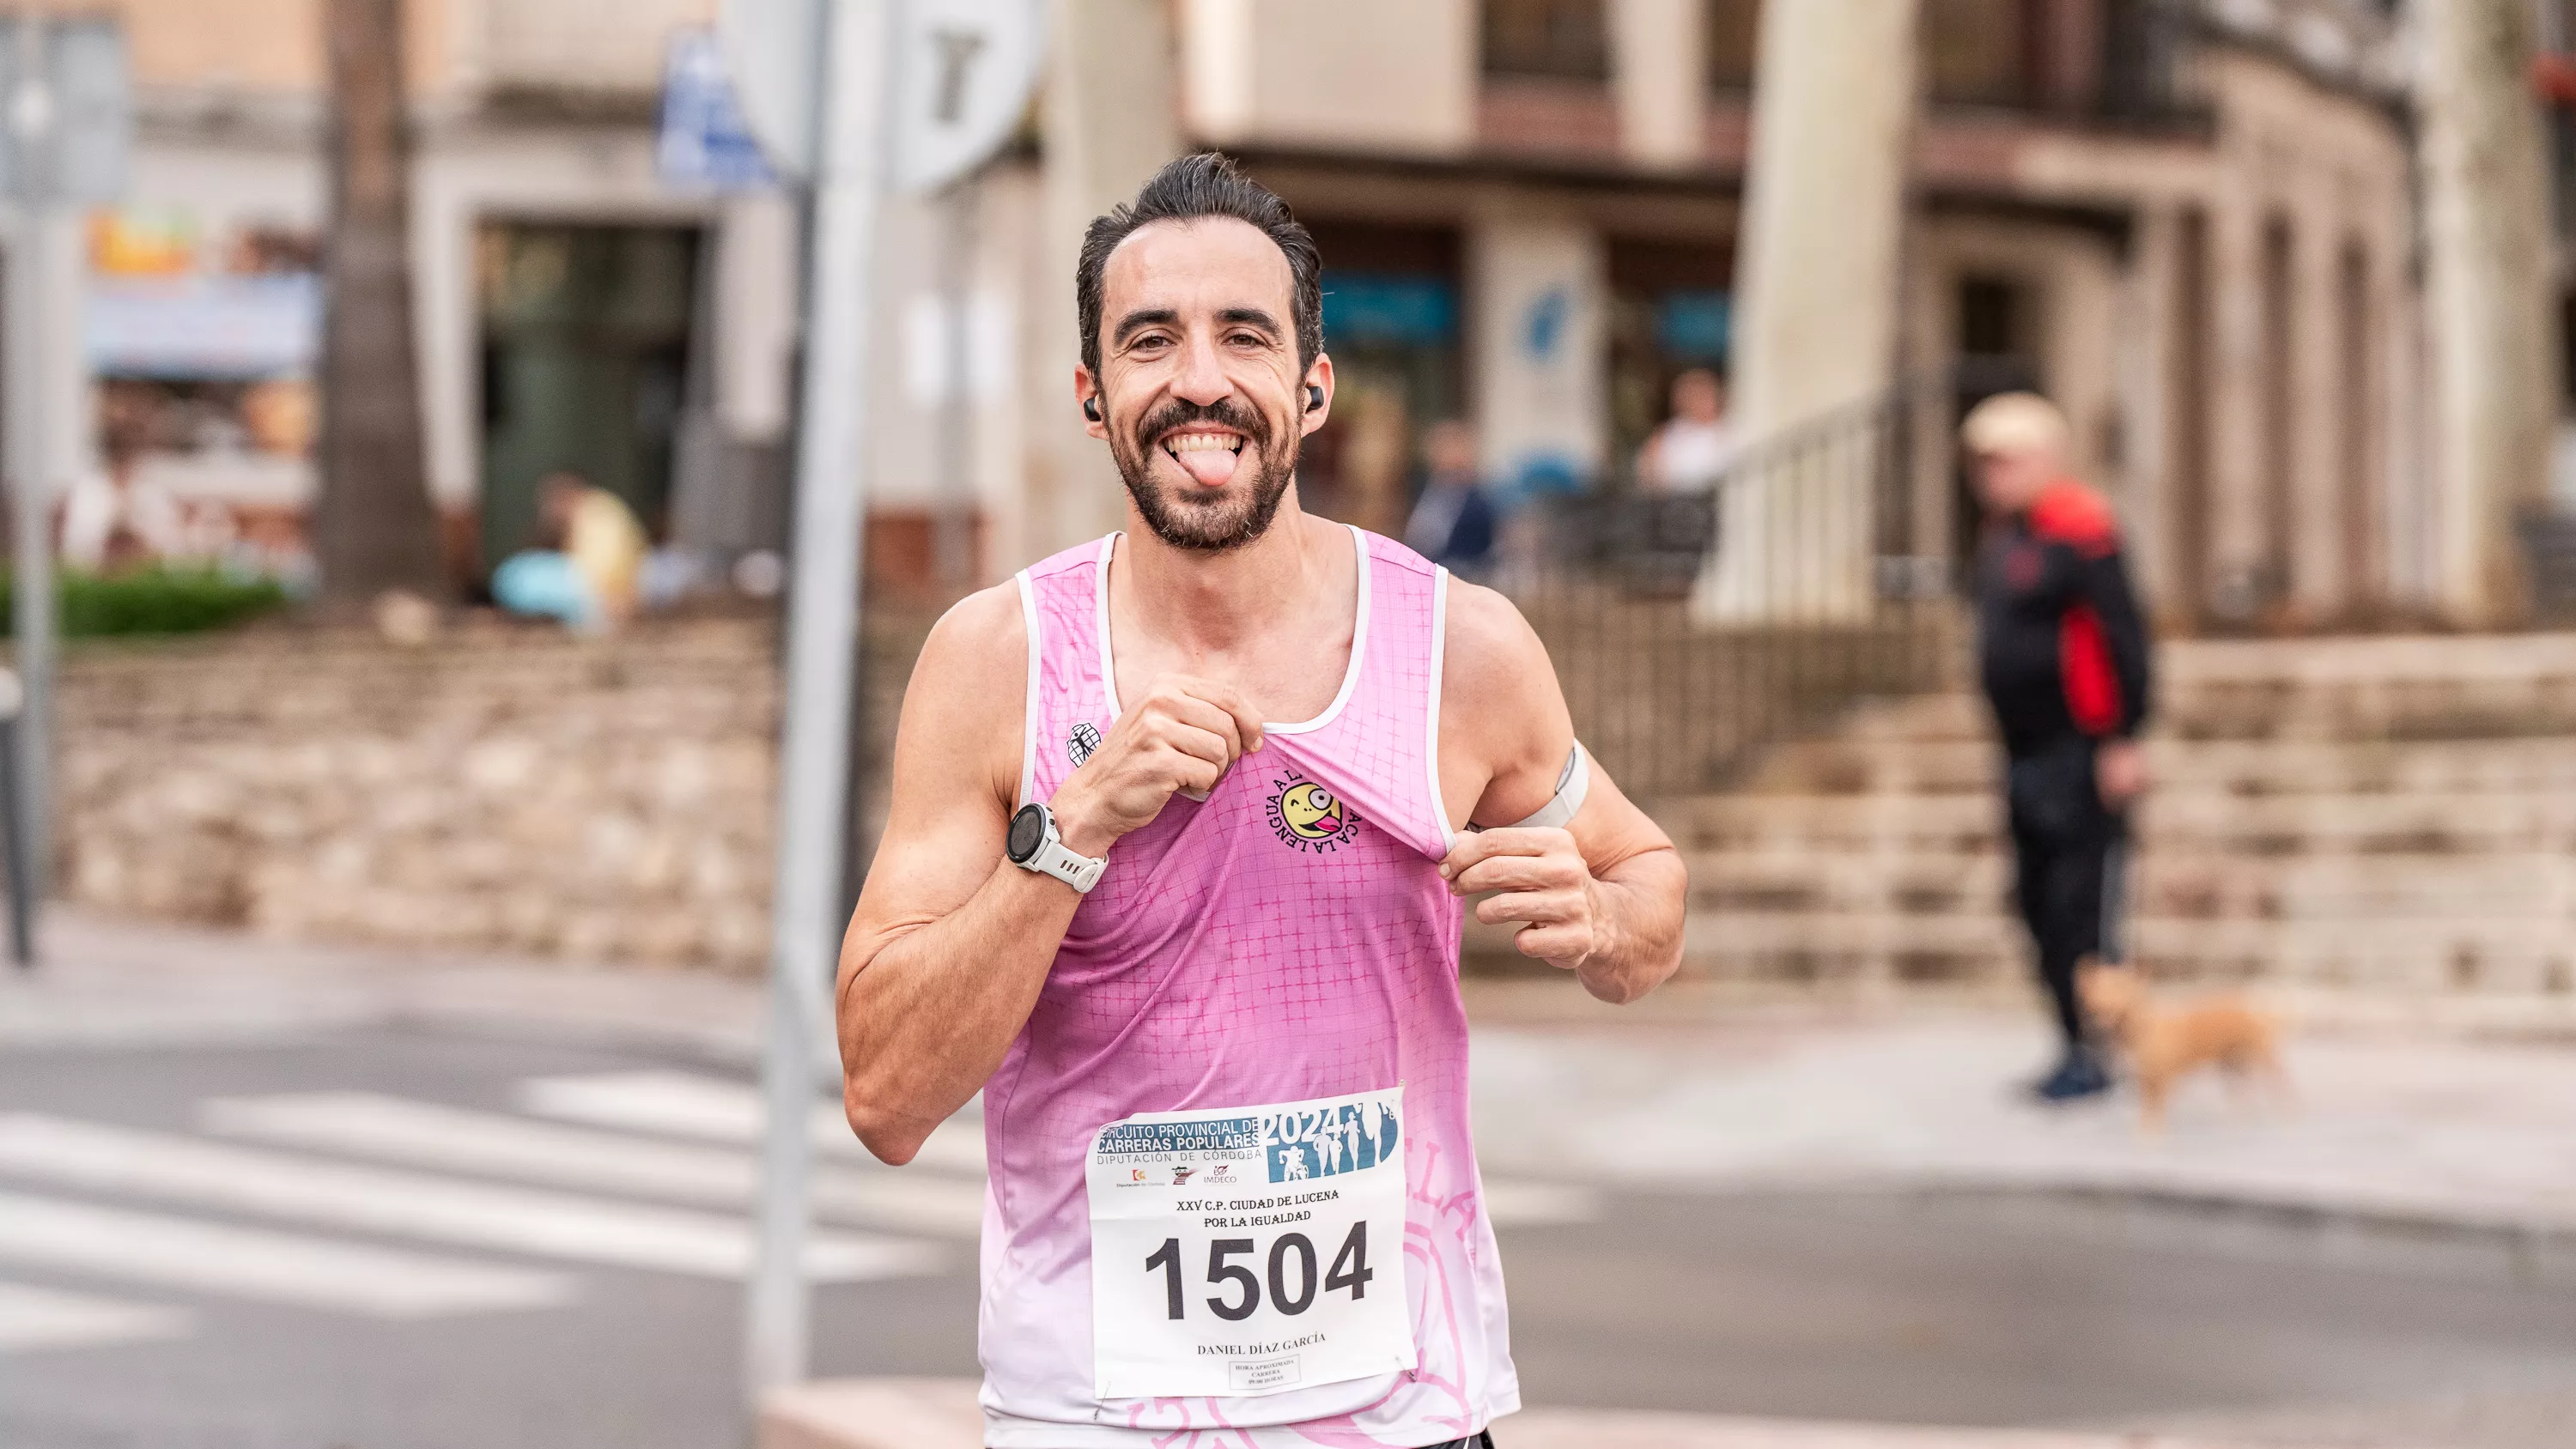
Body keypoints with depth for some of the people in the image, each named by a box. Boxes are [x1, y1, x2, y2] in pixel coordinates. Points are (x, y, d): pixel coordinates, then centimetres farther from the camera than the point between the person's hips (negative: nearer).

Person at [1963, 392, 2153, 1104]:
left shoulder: (2081, 530, -14)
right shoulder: (2002, 538, 15)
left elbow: (2123, 638, -18)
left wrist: (2125, 740, -19)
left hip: (2082, 759, -10)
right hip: (2027, 754, 10)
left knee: (2083, 908, -7)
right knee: (2040, 904, 11)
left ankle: (2096, 1053, -2)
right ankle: (2076, 1044, 19)